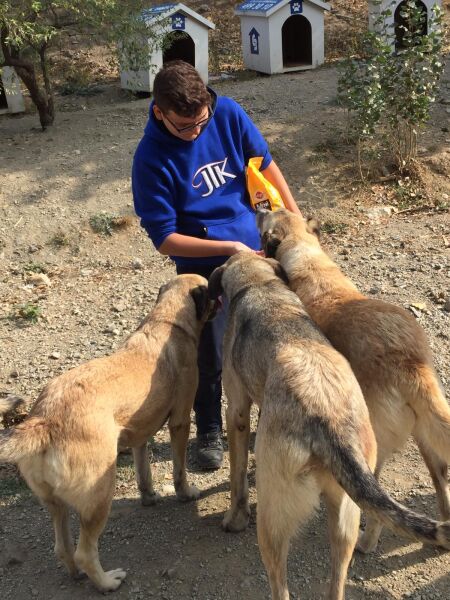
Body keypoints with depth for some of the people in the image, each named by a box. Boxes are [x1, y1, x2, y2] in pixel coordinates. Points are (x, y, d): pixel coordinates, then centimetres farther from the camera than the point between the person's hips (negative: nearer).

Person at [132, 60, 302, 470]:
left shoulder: (227, 113, -10)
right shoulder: (151, 159, -20)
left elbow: (266, 168, 2)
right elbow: (165, 239, -17)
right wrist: (229, 247, -24)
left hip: (257, 249, 4)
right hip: (203, 267, -3)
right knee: (210, 356, 5)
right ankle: (210, 431, 30)